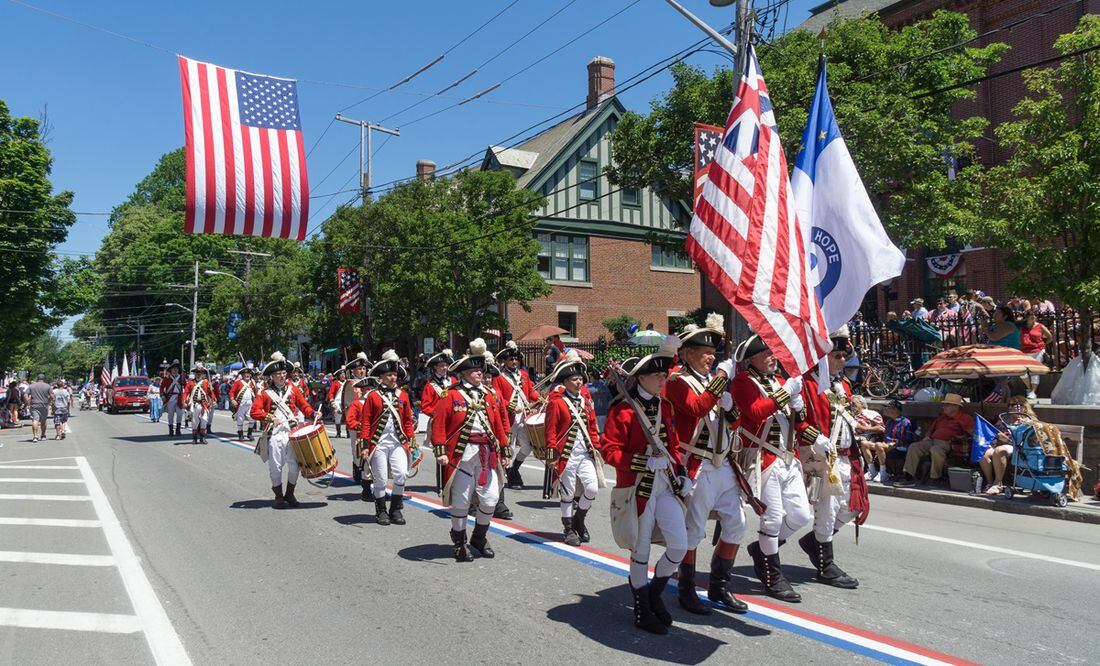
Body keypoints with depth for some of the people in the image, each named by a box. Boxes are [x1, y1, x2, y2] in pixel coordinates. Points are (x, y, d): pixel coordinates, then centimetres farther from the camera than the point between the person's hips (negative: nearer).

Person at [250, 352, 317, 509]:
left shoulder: (292, 389, 11)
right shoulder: (265, 393, 3)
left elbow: (304, 405, 12)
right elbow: (254, 412, -4)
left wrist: (312, 414, -7)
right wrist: (270, 417, -16)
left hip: (292, 432, 2)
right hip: (274, 435, -2)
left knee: (294, 465, 0)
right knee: (276, 467, 2)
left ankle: (289, 494, 19)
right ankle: (279, 497, 17)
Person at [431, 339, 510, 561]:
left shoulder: (487, 396, 13)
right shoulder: (450, 396, -5)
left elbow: (498, 425, 16)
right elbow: (438, 424, -9)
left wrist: (504, 450, 14)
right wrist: (440, 451, -16)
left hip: (486, 455, 5)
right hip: (461, 455, -5)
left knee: (490, 499, 4)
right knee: (461, 501, 3)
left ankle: (479, 538, 26)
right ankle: (459, 543, 20)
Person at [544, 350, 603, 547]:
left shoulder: (586, 401, 12)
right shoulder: (556, 402, -7)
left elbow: (592, 426, 17)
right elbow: (550, 430, -8)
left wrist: (596, 447, 11)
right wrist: (552, 451, -12)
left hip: (585, 453, 5)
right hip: (567, 454, -5)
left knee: (592, 488, -5)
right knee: (567, 493, 4)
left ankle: (579, 518, 20)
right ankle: (568, 529, 19)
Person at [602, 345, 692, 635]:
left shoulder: (664, 406, 11)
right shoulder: (622, 410, -11)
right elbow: (610, 450, -15)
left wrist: (682, 474, 7)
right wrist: (645, 462, -24)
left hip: (666, 484, 6)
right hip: (639, 488, -6)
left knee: (680, 546, 2)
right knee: (641, 550, 5)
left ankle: (654, 595, 27)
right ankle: (642, 611, 23)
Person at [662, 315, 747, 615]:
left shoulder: (712, 381, 17)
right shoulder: (678, 382, -8)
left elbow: (733, 420, 22)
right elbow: (697, 408, -27)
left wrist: (729, 404, 1)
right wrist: (721, 377, -22)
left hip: (723, 466, 8)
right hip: (697, 468, -8)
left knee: (736, 526, 9)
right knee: (693, 531, 0)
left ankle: (719, 587, 23)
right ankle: (687, 591, 16)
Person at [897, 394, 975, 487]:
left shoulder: (964, 418, 8)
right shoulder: (941, 417, 30)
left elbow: (973, 432, -5)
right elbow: (930, 429, 36)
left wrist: (961, 437, -18)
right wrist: (926, 436, 16)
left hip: (946, 443, -7)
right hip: (932, 441, 7)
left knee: (935, 449, -40)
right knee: (913, 447, -17)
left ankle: (936, 478, -23)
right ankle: (909, 477, -23)